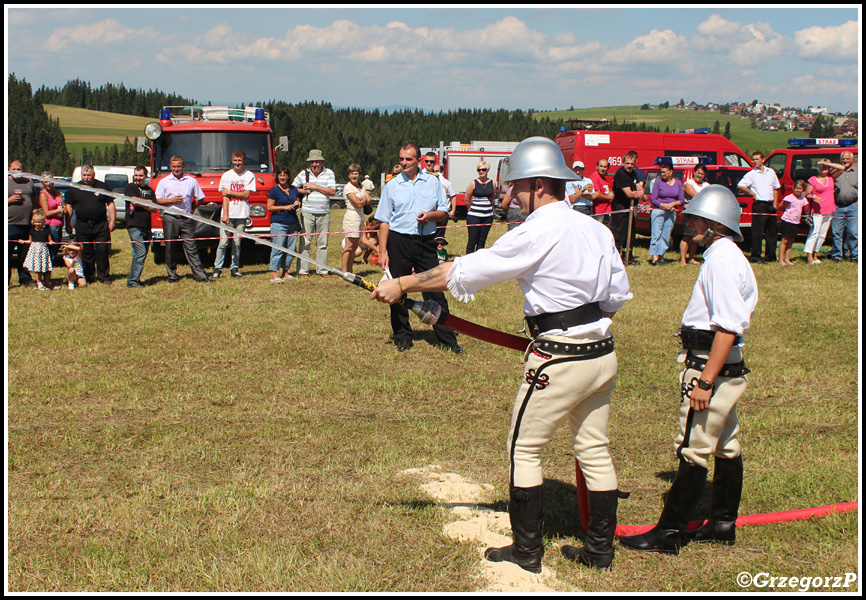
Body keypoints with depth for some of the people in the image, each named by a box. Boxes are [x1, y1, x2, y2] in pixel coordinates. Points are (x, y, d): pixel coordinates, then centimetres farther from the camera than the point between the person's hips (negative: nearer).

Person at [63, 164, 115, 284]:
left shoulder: (102, 186, 6)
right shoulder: (75, 188, 8)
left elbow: (111, 204, 8)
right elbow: (68, 206, 10)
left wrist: (112, 221, 1)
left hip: (101, 225, -1)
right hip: (82, 226, 1)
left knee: (102, 251, -4)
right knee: (86, 253, 4)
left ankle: (103, 276, 4)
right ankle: (88, 276, 14)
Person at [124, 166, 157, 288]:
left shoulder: (150, 190, 19)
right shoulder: (130, 187, 5)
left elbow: (154, 209, 9)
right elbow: (134, 201, -12)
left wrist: (142, 204, -6)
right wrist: (148, 202, 3)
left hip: (146, 227, 6)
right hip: (134, 226, -6)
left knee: (141, 255, 7)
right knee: (140, 253, -15)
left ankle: (135, 279, 14)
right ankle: (132, 280, -12)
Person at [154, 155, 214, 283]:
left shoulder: (191, 181, 9)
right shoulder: (164, 182, 7)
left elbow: (200, 199, 15)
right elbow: (157, 201, 2)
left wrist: (191, 208, 6)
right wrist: (172, 200, -9)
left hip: (186, 219, 0)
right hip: (170, 218, 0)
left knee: (191, 247, -2)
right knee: (170, 248, 3)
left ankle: (200, 275, -3)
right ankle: (172, 276, 11)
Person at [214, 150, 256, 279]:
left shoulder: (249, 176, 4)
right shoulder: (226, 175, 7)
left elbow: (246, 195, -4)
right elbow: (225, 197, 1)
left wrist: (229, 192, -4)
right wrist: (225, 214, -8)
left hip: (242, 215, 0)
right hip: (228, 214, 0)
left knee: (237, 243, 3)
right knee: (223, 242, -4)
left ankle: (235, 268, 10)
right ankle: (217, 268, 0)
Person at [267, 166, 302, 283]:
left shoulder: (294, 189, 15)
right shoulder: (274, 190, -1)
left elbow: (297, 202, 27)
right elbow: (269, 207, -5)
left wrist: (297, 204, 3)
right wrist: (284, 207, -13)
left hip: (293, 224, 6)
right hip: (278, 224, -6)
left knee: (291, 249, 6)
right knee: (277, 249, -9)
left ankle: (285, 272, 16)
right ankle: (274, 274, -7)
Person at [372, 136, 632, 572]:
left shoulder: (537, 233, -17)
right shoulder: (596, 229, 6)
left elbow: (464, 271, -14)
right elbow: (617, 295, 14)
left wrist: (401, 284, -7)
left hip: (559, 362, -8)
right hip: (602, 353, 8)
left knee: (524, 449, 7)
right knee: (594, 451, 16)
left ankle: (526, 551, 15)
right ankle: (600, 547, 25)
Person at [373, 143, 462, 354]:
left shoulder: (433, 182, 8)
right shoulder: (392, 185, 6)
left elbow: (444, 211, 12)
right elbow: (384, 221, 4)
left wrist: (431, 215, -11)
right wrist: (382, 251, -3)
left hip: (426, 242, 0)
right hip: (399, 242, 0)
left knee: (434, 291, -1)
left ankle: (447, 339, 5)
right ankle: (402, 337, 18)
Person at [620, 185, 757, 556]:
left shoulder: (721, 259, -18)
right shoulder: (726, 256, 14)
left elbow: (728, 327, -24)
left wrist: (705, 381, -25)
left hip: (712, 368, -11)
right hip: (728, 369, 11)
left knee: (693, 451, -5)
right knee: (726, 448, 17)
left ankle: (669, 533, 0)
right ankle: (723, 523, 28)